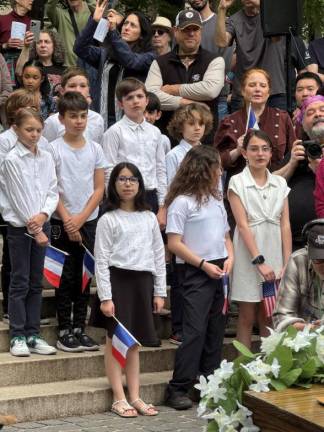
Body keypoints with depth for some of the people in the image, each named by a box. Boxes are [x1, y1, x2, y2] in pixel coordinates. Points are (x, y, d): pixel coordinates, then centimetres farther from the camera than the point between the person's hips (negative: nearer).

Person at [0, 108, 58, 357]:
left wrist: (43, 215, -15)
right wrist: (35, 230, -12)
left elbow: (53, 191, 4)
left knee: (36, 282, 9)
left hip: (41, 224, 5)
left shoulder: (46, 158, 7)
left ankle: (33, 335, 15)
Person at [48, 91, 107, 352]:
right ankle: (64, 331, 6)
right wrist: (67, 220, -13)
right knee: (66, 277, 0)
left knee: (84, 276, 7)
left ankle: (79, 328, 15)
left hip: (88, 221, 3)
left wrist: (81, 218, -9)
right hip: (62, 222, -3)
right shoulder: (54, 149, -5)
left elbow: (99, 189, 2)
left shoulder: (95, 149, 4)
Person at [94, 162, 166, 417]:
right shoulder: (108, 220, -4)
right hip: (118, 279, -4)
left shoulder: (149, 218, 9)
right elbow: (101, 261, -7)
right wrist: (105, 296, -13)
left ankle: (135, 397, 15)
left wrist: (160, 292, 7)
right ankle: (119, 399, 4)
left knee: (135, 341, 10)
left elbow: (159, 256, 11)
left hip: (143, 281, 4)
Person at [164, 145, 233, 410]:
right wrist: (204, 264, -14)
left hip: (220, 273, 7)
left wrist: (229, 258, 1)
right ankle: (178, 389, -6)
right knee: (195, 331, -11)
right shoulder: (182, 202, -8)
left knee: (216, 330, 9)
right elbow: (174, 243, -11)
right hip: (197, 273, -7)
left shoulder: (217, 200, 14)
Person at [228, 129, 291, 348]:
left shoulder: (280, 183, 9)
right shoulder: (237, 182, -2)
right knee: (247, 318, 1)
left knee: (269, 319, 8)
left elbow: (285, 225, 5)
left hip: (274, 253, 3)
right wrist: (259, 261, -16)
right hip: (248, 254, -3)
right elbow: (243, 225, -9)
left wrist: (287, 263, -4)